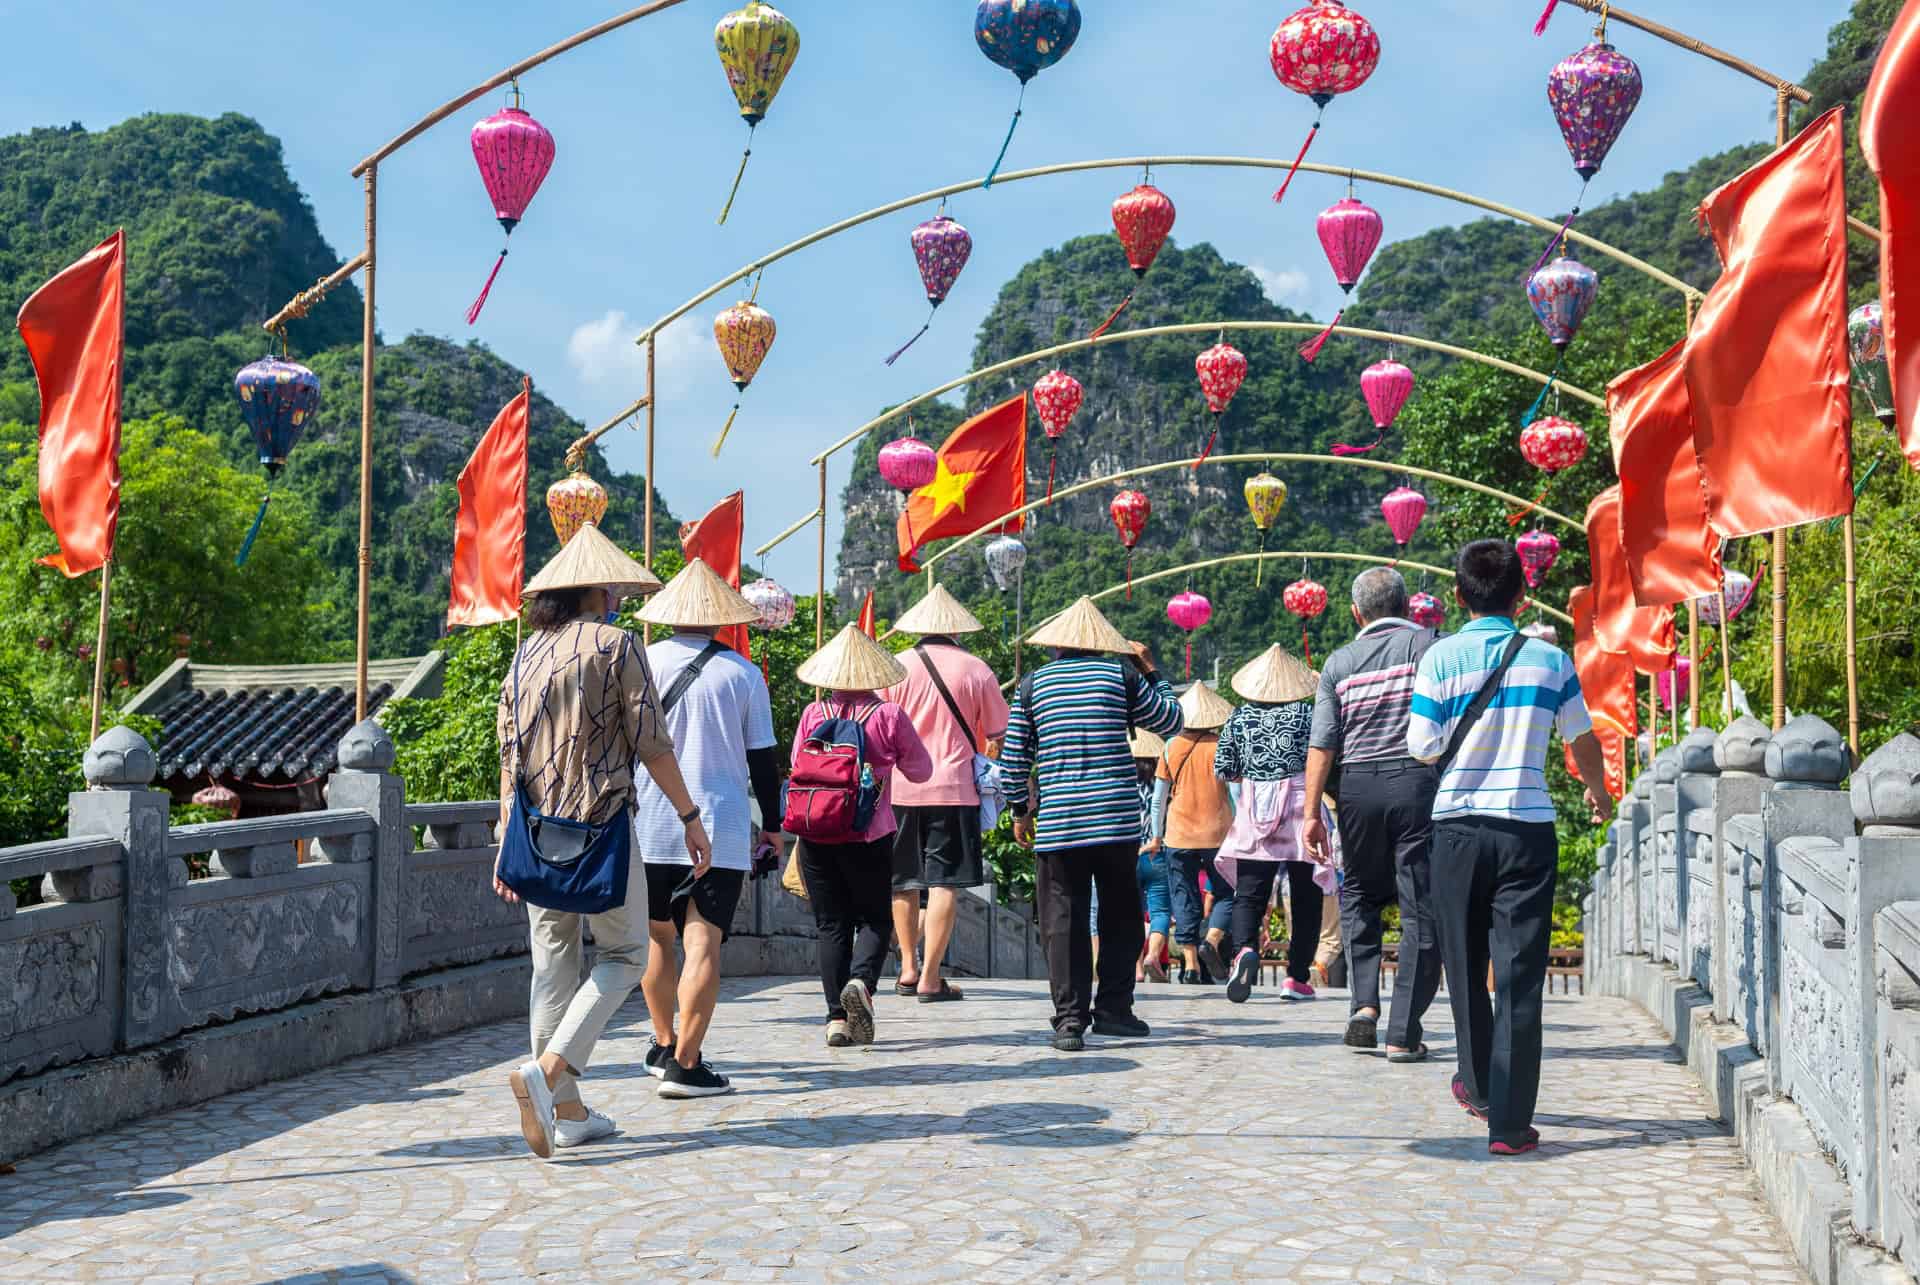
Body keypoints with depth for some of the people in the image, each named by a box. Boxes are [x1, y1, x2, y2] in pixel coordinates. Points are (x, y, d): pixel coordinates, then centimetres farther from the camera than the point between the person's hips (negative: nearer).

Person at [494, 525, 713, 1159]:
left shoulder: (525, 655, 11)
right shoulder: (615, 644, -5)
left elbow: (510, 755, 11)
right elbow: (650, 743, -9)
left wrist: (508, 843, 16)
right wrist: (689, 816, -1)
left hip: (538, 830, 6)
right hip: (602, 824, -6)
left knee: (553, 964, 10)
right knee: (623, 954, 5)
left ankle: (566, 1109, 15)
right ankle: (545, 1071, -14)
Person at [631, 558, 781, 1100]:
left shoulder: (642, 662, 2)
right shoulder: (742, 672, 1)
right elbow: (761, 757, 3)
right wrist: (772, 825, 13)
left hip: (649, 827, 2)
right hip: (721, 827, -2)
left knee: (656, 936, 18)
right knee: (703, 943, -4)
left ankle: (663, 1044, 30)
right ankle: (685, 1063, -10)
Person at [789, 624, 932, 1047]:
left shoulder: (812, 714, 0)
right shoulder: (889, 715, -4)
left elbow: (797, 770, 11)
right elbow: (921, 771, 6)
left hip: (816, 834, 2)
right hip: (870, 835, -2)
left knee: (831, 924, 8)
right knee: (874, 918, 11)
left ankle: (837, 1017, 2)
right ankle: (861, 981, -16)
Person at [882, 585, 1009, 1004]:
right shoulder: (976, 670, 2)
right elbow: (998, 739, 7)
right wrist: (979, 751, 26)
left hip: (901, 788, 2)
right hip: (953, 789, -2)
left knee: (903, 881, 15)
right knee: (945, 882, -1)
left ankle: (908, 968, 21)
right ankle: (931, 977, -4)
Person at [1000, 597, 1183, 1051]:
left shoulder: (1032, 684, 6)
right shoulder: (1121, 675, 3)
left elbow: (1013, 757, 7)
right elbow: (1171, 722, 13)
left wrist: (1019, 811, 18)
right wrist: (1151, 673, 24)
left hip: (1057, 823, 0)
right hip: (1117, 819, 0)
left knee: (1064, 923, 3)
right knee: (1120, 917, 13)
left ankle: (1070, 1019, -1)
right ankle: (1112, 1008, 13)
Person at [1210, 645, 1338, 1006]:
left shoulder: (1240, 716, 3)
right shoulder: (1307, 713, -4)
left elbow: (1222, 768, 5)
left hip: (1253, 813, 1)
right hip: (1300, 807, -1)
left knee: (1248, 894, 2)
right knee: (1305, 896, 9)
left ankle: (1245, 950, -27)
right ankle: (1297, 977, 9)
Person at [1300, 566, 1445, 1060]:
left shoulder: (1339, 662, 9)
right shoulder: (1426, 644, 3)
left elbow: (1322, 746, 4)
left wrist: (1312, 812, 4)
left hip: (1358, 788, 2)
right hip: (1419, 782, -2)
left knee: (1359, 895, 21)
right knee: (1421, 909, 3)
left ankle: (1364, 1004, 5)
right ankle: (1404, 1033, 2)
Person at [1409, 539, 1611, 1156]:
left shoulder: (1441, 658, -4)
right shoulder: (1549, 659, 0)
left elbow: (1423, 748, -4)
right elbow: (1583, 741, 10)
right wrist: (1599, 793, 30)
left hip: (1458, 827, 0)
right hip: (1527, 829, 0)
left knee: (1466, 965, 18)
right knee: (1519, 976, 0)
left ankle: (1478, 1085, 34)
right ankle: (1509, 1121, -4)